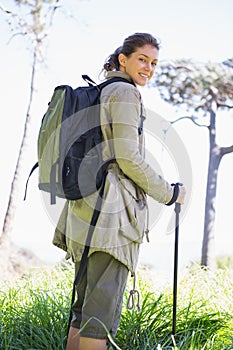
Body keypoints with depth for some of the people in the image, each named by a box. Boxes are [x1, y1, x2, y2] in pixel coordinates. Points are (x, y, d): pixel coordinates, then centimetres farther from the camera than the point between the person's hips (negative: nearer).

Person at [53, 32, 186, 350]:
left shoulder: (96, 93, 22)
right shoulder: (126, 93, -6)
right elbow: (127, 157, -14)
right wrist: (168, 194, -3)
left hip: (84, 208, 10)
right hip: (112, 208, -10)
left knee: (84, 306, 13)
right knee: (102, 311, -8)